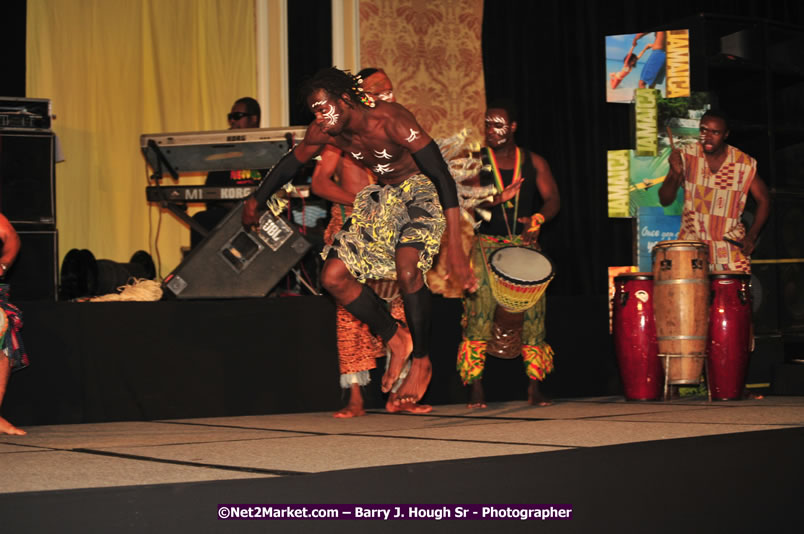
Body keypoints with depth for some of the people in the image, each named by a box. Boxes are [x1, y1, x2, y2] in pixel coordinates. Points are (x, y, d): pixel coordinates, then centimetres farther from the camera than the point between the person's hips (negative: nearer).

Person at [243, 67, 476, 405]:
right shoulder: (323, 133, -10)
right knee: (333, 277, -4)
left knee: (406, 269, -32)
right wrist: (256, 201, 25)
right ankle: (395, 337, 14)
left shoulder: (391, 120, -29)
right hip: (384, 198, 7)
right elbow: (291, 163, 13)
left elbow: (443, 176, -31)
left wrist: (455, 247, -37)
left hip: (423, 192, -7)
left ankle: (421, 360, -12)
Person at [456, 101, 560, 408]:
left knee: (531, 311, -6)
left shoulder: (533, 163, 11)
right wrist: (497, 199, -19)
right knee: (480, 309, -12)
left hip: (524, 245, 2)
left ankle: (535, 387, 0)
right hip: (485, 245, -1)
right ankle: (475, 389, -11)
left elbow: (553, 199, 3)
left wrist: (537, 218, -18)